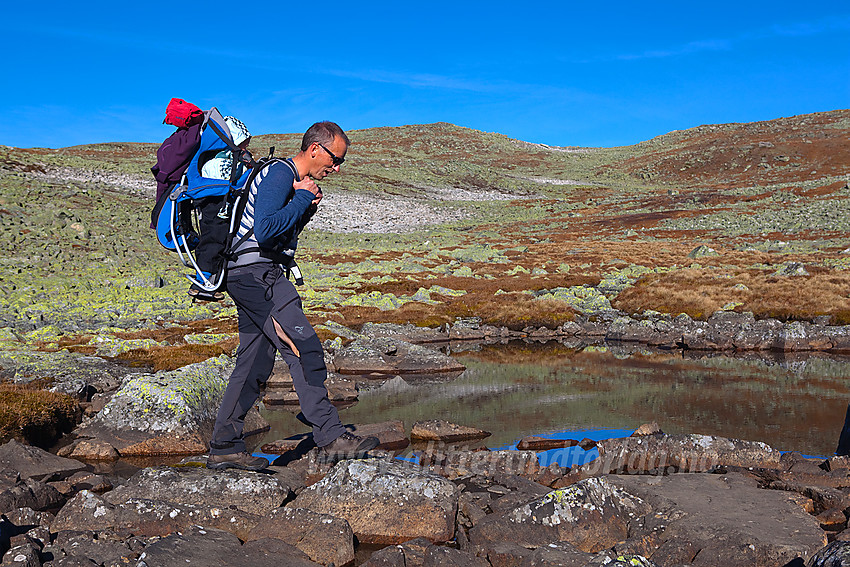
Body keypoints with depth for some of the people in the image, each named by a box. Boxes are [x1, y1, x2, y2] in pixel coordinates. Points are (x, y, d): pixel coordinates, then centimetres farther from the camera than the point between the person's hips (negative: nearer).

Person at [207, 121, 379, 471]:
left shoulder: (298, 182, 21)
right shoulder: (279, 174, -12)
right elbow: (264, 230, -24)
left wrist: (307, 207, 5)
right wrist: (303, 200, -13)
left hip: (256, 278, 11)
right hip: (255, 274, -11)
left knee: (255, 363, 10)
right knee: (305, 350, -13)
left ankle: (223, 447, 14)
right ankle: (331, 438, -11)